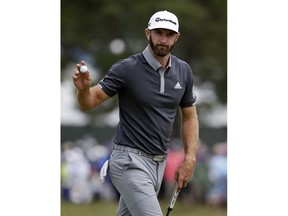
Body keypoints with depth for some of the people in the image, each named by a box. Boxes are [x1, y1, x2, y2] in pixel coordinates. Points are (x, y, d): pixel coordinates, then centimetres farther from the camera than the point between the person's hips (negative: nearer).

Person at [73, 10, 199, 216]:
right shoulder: (127, 69, -12)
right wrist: (84, 88, -34)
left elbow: (189, 116, 14)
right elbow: (90, 102, -11)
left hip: (160, 161, 6)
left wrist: (190, 158, 3)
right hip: (131, 161, -6)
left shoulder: (183, 71, 5)